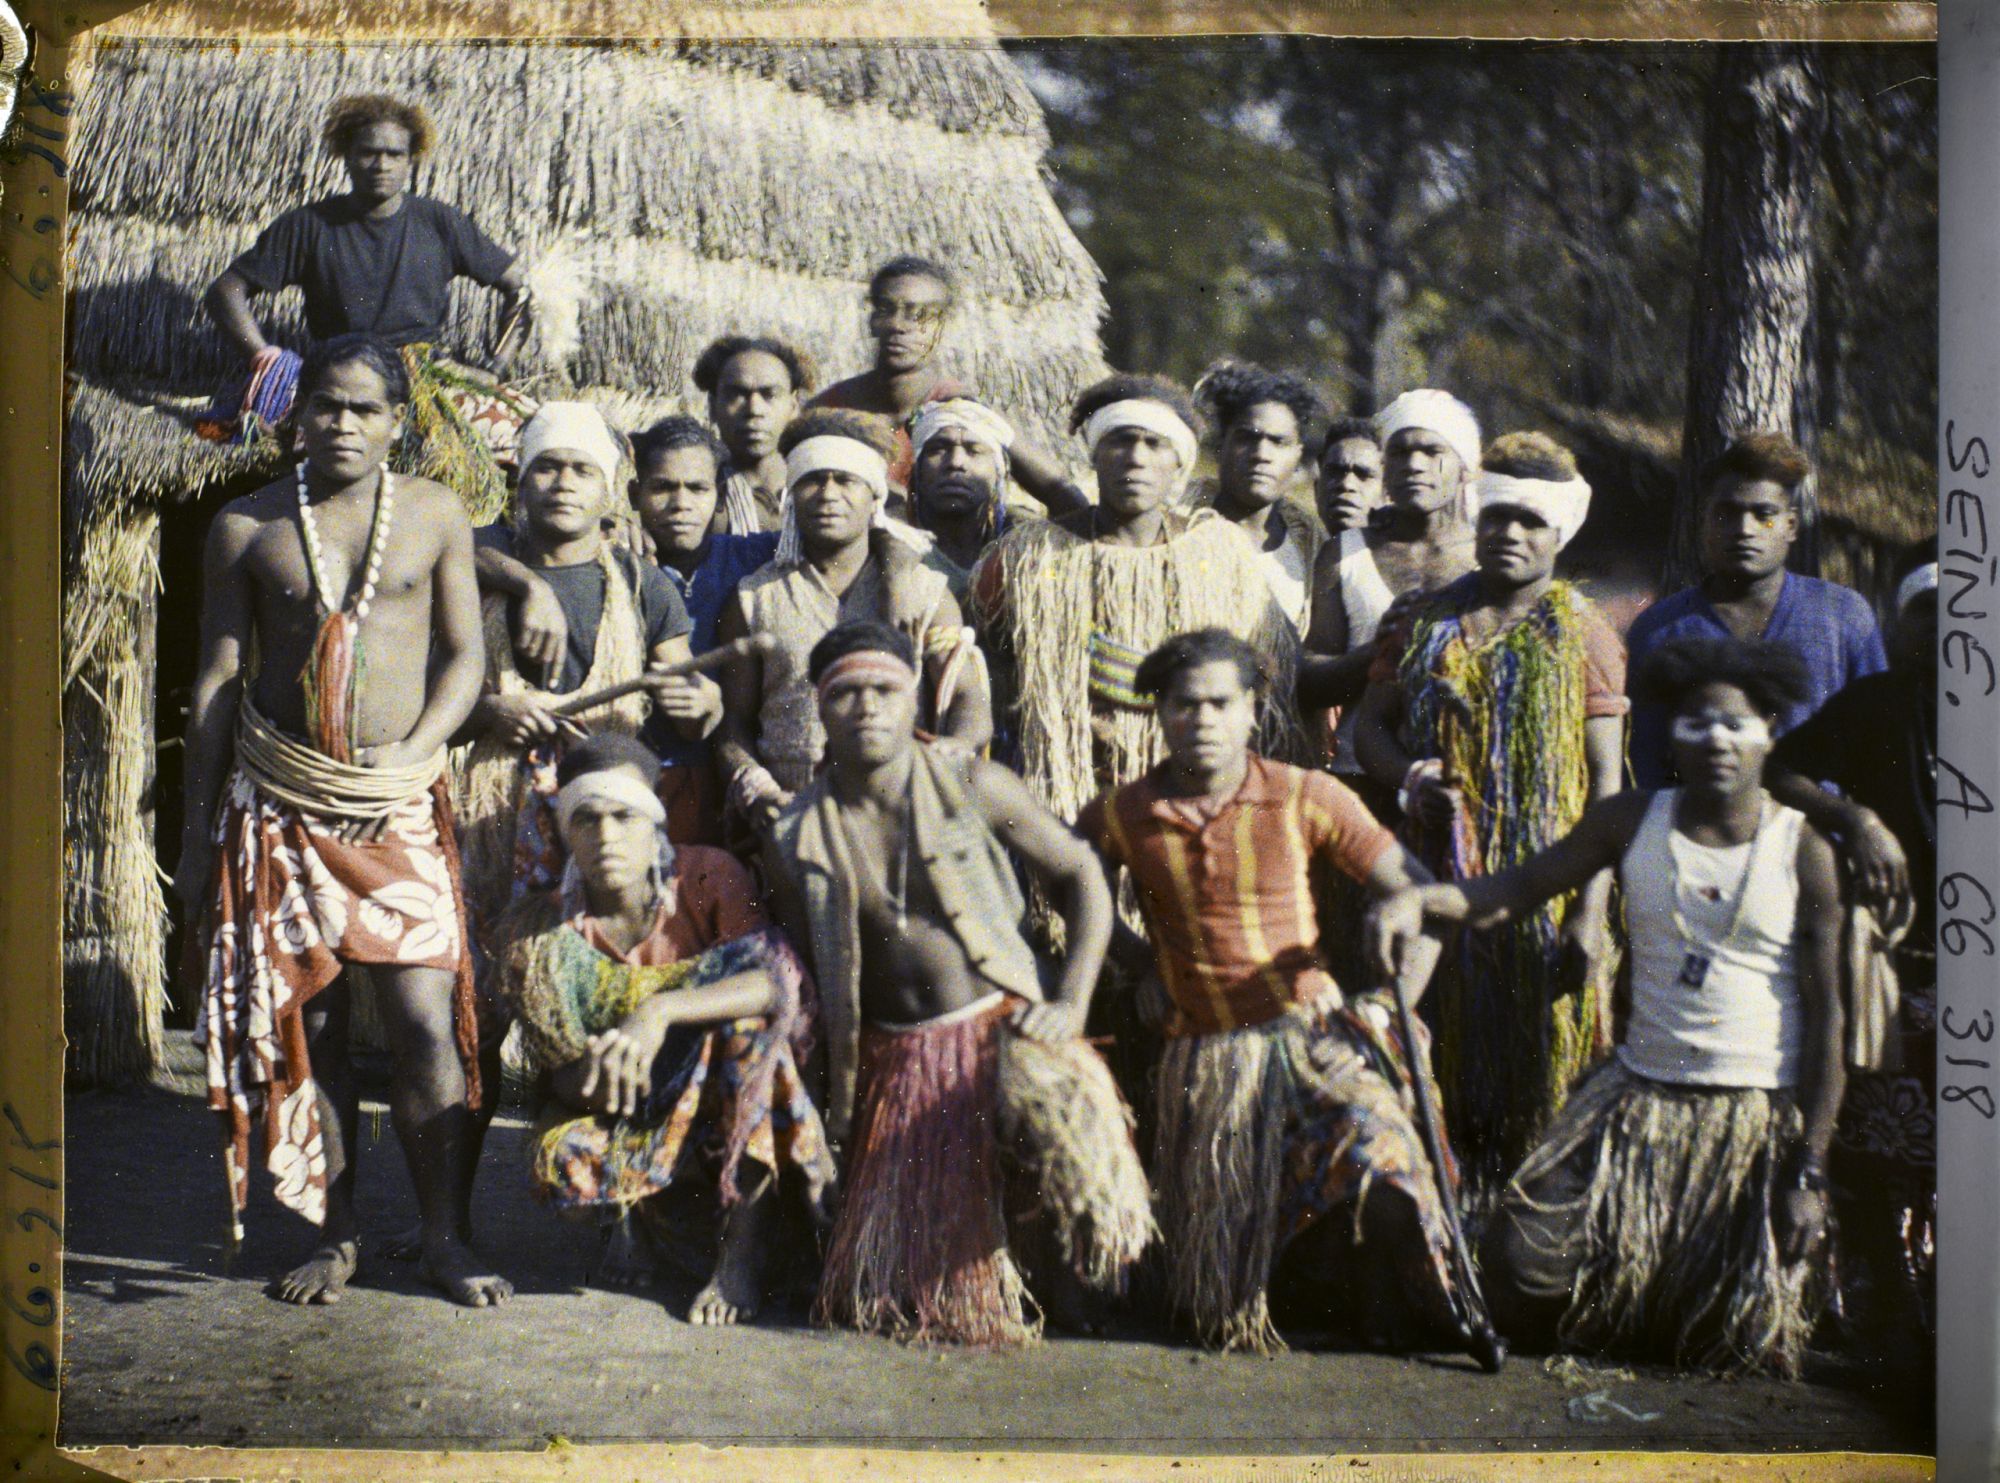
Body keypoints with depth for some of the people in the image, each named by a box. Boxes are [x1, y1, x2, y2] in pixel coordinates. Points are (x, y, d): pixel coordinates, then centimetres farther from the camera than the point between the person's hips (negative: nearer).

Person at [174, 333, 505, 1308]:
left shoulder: (436, 514, 6)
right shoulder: (245, 528, 5)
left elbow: (464, 654, 7)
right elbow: (217, 680, 7)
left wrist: (412, 751, -11)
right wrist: (196, 831, 6)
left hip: (399, 804, 0)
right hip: (279, 804, 1)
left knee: (428, 1023, -7)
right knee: (306, 1025, 3)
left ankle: (446, 1239, 4)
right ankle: (336, 1237, 16)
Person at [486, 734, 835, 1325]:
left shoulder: (709, 877, -12)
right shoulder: (547, 928, -8)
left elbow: (786, 979, -29)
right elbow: (561, 1077, -8)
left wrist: (659, 1011, -40)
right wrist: (590, 1073, -31)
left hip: (738, 1106, -1)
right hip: (631, 1116, 1)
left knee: (751, 973, -31)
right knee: (558, 1157, -33)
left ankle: (746, 1245, -22)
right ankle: (630, 1207, 8)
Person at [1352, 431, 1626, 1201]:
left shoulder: (1584, 637, 3)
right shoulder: (1427, 624, 12)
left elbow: (1607, 782, -2)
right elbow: (1370, 725, 15)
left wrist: (1590, 910, -11)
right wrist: (1408, 774, -10)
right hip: (1436, 881, 2)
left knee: (1537, 1068, 0)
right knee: (1444, 1062, 3)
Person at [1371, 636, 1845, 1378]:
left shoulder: (1802, 850, -7)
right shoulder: (1632, 822, 2)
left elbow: (1826, 1020, -6)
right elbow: (1519, 887, 0)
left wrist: (1808, 1174, -10)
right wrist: (1419, 898, -23)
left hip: (1758, 1120, -2)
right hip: (1639, 1093, 3)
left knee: (1742, 1341, -3)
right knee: (1524, 1264, -11)